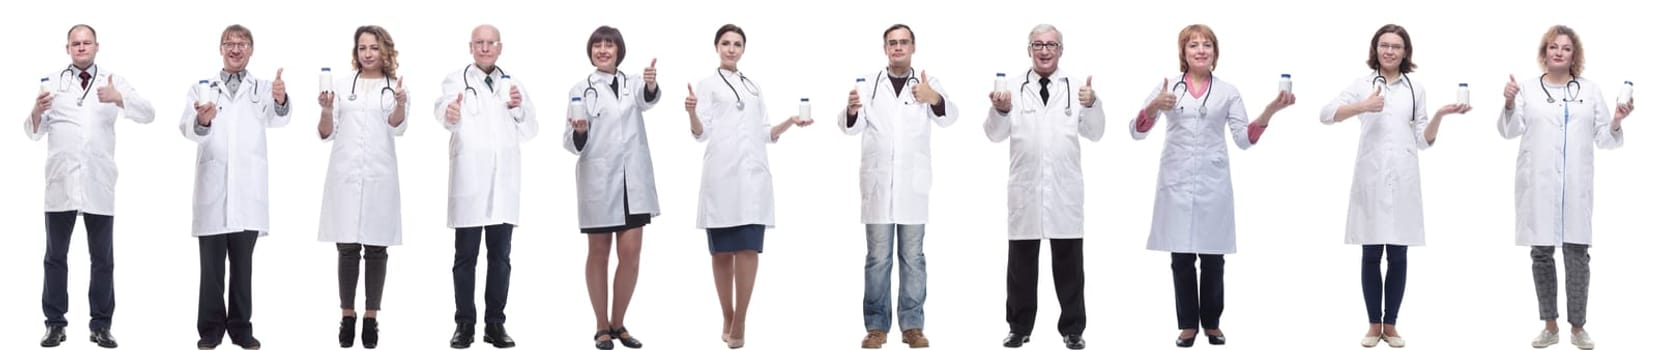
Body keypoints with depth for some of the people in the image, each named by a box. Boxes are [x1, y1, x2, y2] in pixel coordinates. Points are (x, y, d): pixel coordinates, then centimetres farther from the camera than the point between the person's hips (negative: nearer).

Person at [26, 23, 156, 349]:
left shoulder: (113, 82, 7)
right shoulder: (51, 82, 8)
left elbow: (148, 114, -5)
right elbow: (33, 132, 7)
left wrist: (118, 99, -23)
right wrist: (37, 111, -16)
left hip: (99, 184, 0)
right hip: (60, 183, 0)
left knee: (103, 258, 3)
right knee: (56, 255, 4)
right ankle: (55, 323, 10)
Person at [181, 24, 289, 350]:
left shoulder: (263, 88, 8)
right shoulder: (201, 88, 8)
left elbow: (277, 119, -12)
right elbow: (187, 128, -7)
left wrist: (281, 101, -36)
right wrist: (201, 121, -31)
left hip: (248, 188, 1)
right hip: (212, 186, 0)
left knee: (243, 263, 7)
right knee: (211, 264, 2)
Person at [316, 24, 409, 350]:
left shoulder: (395, 87, 6)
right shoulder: (342, 84, 9)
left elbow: (398, 127, -9)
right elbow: (326, 133, 9)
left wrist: (401, 103, -30)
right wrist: (326, 110, -12)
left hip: (379, 177, -1)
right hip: (345, 175, 1)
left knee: (376, 249, 2)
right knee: (347, 249, 1)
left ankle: (371, 318, 8)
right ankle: (347, 316, 8)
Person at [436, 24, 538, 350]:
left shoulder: (513, 84, 13)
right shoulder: (457, 80, 1)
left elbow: (530, 131, 14)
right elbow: (443, 107, -21)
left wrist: (519, 109, -7)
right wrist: (450, 113, -45)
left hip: (503, 182, 3)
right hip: (468, 181, -3)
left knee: (501, 256, 5)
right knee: (466, 256, 0)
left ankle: (495, 322, 11)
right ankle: (464, 324, 4)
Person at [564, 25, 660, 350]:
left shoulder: (633, 83, 7)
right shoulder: (581, 89, 2)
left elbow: (649, 99, -17)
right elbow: (572, 143, -1)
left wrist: (652, 85, -41)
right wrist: (580, 131, -25)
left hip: (632, 180, 2)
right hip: (598, 180, -2)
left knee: (630, 253, 1)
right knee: (599, 253, 6)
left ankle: (618, 324, 13)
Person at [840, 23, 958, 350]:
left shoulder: (927, 83, 6)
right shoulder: (869, 83, 7)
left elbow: (949, 116, -12)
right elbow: (851, 126, -3)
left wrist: (935, 99, -36)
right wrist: (852, 110, -28)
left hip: (913, 183, 0)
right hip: (877, 181, 0)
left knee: (912, 257, 4)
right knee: (877, 257, 2)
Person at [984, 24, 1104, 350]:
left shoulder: (1076, 87, 3)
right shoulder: (1013, 87, 2)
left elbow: (1095, 133, -1)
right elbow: (995, 134, -3)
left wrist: (1091, 105, -20)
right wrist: (1000, 110, -24)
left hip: (1064, 189, 0)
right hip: (1025, 189, 0)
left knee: (1068, 263, 5)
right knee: (1021, 263, 7)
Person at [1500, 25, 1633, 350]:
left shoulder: (1591, 90, 11)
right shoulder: (1527, 88, 7)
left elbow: (1603, 139, 10)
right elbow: (1509, 130, -2)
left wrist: (1616, 122, -10)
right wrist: (1510, 104, -20)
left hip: (1576, 186, 0)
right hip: (1538, 185, 0)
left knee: (1577, 254, -1)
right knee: (1541, 254, 4)